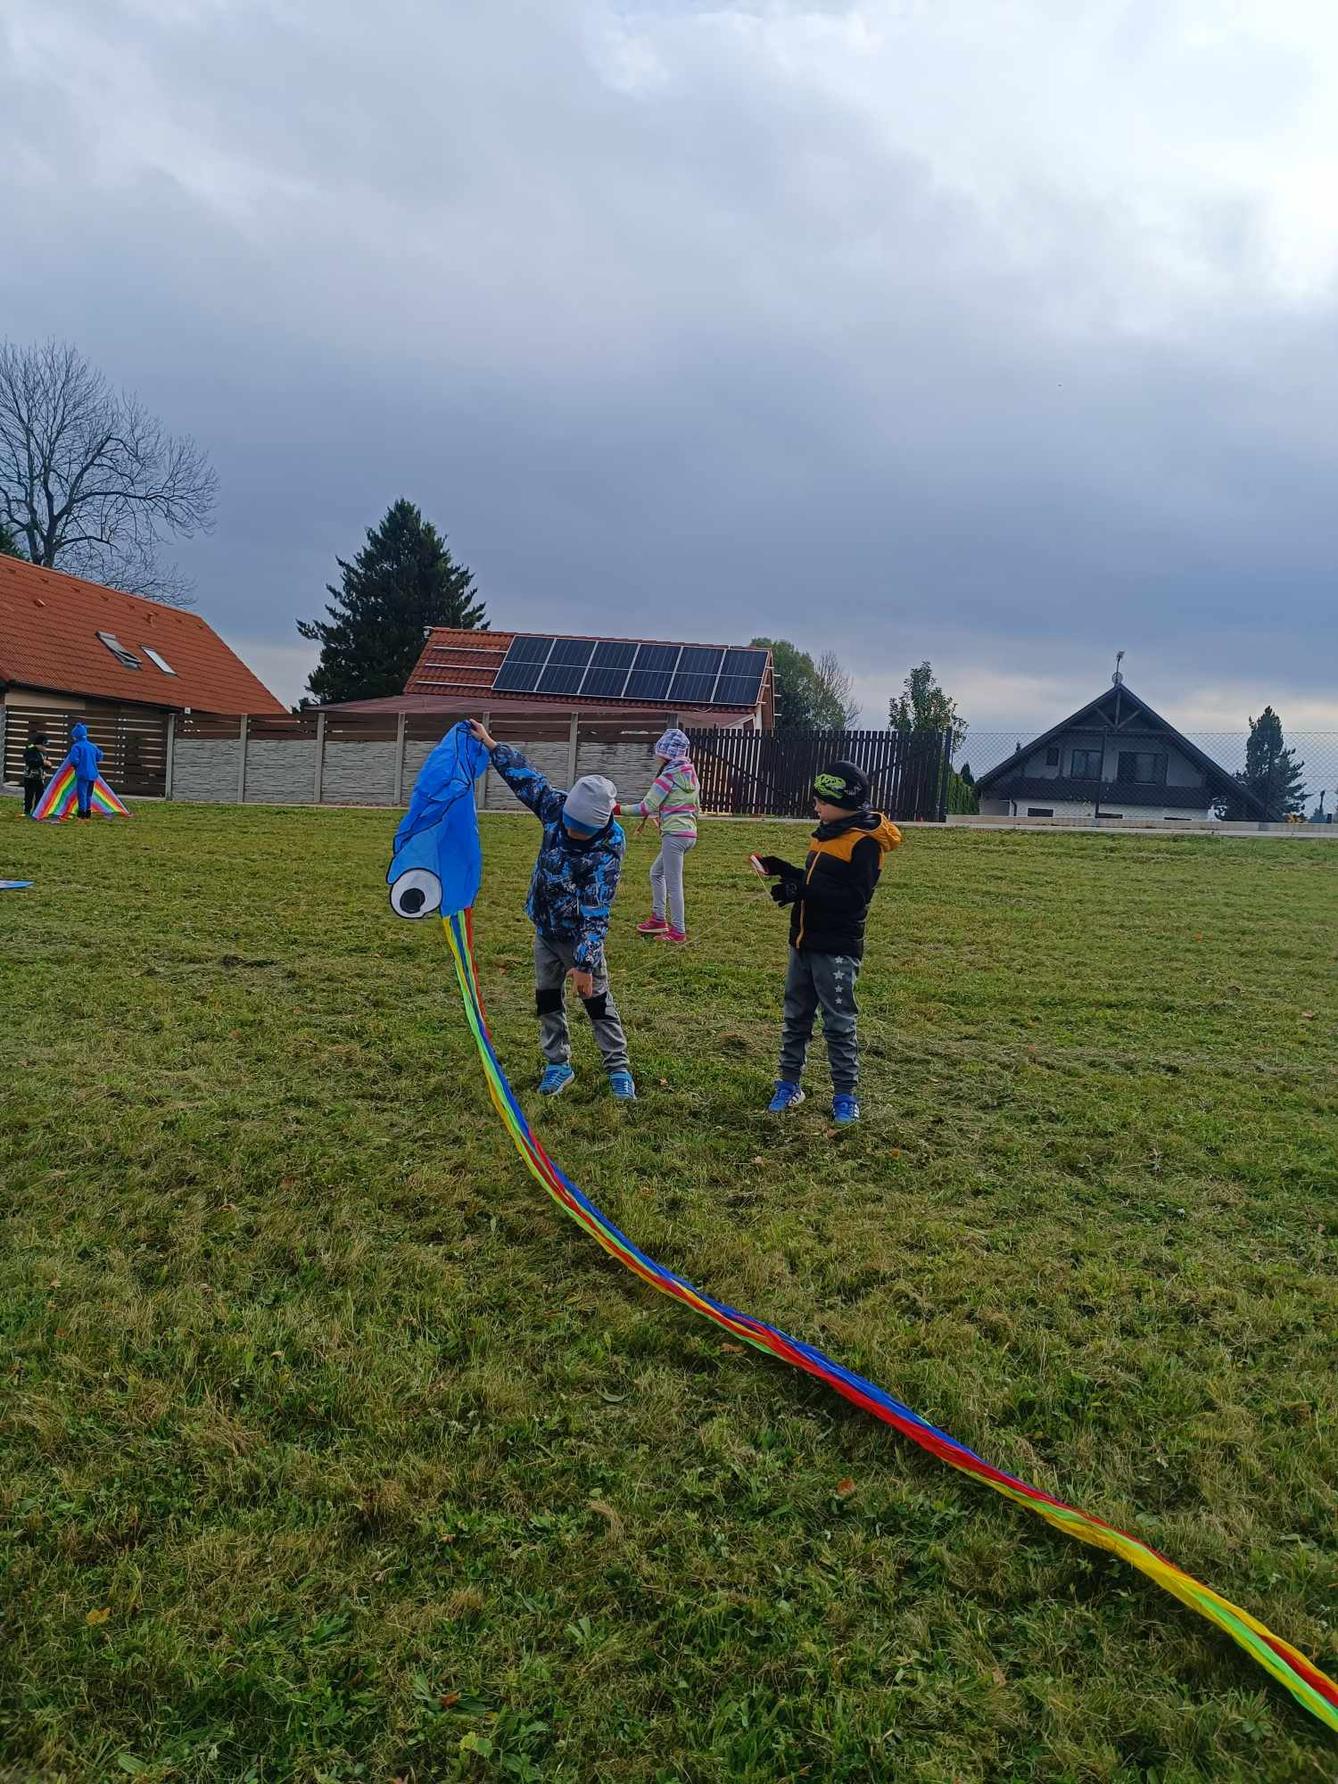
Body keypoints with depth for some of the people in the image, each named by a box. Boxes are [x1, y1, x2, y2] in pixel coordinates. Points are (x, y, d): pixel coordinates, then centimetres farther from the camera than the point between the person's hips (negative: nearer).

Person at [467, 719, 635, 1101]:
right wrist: (489, 743, 5)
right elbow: (526, 778, 1)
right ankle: (558, 1064, 26)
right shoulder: (557, 808, -14)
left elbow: (595, 910, -30)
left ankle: (618, 1069, 16)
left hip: (580, 936, -6)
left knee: (597, 1000, 4)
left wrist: (584, 963, -33)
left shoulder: (608, 847, -29)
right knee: (547, 998, 13)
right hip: (545, 929, 6)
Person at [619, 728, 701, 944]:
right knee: (656, 872, 22)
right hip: (689, 833, 9)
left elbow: (647, 807, -14)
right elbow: (696, 806, 18)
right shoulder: (691, 775, 12)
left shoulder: (668, 776, -11)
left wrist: (619, 809, -7)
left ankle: (678, 932, 1)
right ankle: (658, 919, 24)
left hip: (674, 835, -9)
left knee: (673, 884, -3)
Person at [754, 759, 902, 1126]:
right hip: (804, 943, 9)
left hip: (836, 949, -9)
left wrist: (803, 891, -27)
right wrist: (782, 870, 6)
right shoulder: (828, 833, 12)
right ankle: (789, 1085, 25)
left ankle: (846, 1095, 11)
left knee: (839, 1023, 0)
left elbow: (854, 897, -23)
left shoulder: (864, 842, -16)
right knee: (795, 1017, 14)